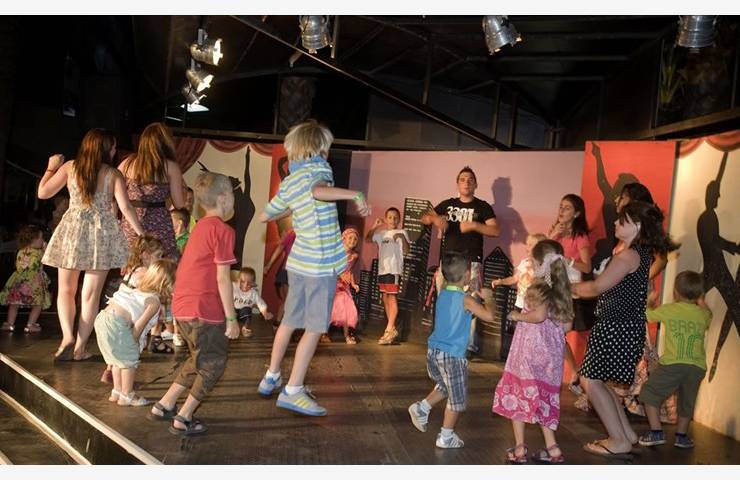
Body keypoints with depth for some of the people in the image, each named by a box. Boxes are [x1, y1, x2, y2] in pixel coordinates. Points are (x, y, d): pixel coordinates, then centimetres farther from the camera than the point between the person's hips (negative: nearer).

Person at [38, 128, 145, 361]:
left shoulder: (69, 167, 4)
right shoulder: (113, 174, 0)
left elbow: (43, 192, 8)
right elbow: (125, 207, -7)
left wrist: (51, 168, 23)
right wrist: (142, 234, -1)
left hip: (72, 229, 1)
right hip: (102, 233, -1)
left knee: (66, 289, 13)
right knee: (91, 294, 5)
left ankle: (67, 336, -7)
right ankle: (80, 348, 6)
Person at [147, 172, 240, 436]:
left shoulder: (200, 227, 15)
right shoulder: (223, 230, -13)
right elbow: (223, 278, -16)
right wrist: (231, 319, -11)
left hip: (183, 307, 9)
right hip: (204, 310, -9)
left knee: (198, 360, 24)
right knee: (213, 364, 7)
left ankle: (164, 406, 28)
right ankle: (184, 419, 12)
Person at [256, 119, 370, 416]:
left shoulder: (288, 183, 11)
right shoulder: (318, 167, -9)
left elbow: (264, 216, 19)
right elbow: (319, 191, -34)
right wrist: (356, 195, -31)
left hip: (298, 260, 8)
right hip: (322, 263, -7)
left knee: (290, 320, 19)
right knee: (315, 327, 0)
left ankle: (271, 378, 30)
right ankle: (293, 391, 3)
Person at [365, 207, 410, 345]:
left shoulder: (402, 232, -1)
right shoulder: (382, 233, 15)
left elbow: (405, 251, -10)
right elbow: (368, 239, 12)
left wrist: (402, 237, -27)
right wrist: (374, 226, -1)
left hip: (394, 269, -7)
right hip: (382, 269, 7)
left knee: (392, 297, -10)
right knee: (385, 298, 9)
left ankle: (389, 329, -13)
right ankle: (391, 329, 17)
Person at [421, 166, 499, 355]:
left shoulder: (482, 207, 6)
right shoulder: (447, 204, 15)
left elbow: (496, 231, -4)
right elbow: (424, 218, 14)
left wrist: (473, 225, -16)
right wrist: (435, 219, -8)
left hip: (471, 262, -3)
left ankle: (470, 344, -6)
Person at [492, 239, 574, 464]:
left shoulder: (539, 287, -11)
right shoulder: (562, 289, 8)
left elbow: (539, 314, -27)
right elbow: (567, 325, 9)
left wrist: (518, 316, -11)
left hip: (530, 349, -7)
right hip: (552, 352, 7)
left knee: (517, 394, 5)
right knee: (543, 398, 17)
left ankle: (519, 448, 7)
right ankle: (552, 447, 18)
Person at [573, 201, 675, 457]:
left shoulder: (628, 256, -18)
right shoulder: (642, 254, 12)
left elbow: (596, 287, -15)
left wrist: (568, 286, 2)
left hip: (617, 327, -10)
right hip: (625, 325, 10)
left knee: (590, 380, -2)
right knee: (596, 379, 17)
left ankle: (620, 442, 5)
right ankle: (627, 433, 23)